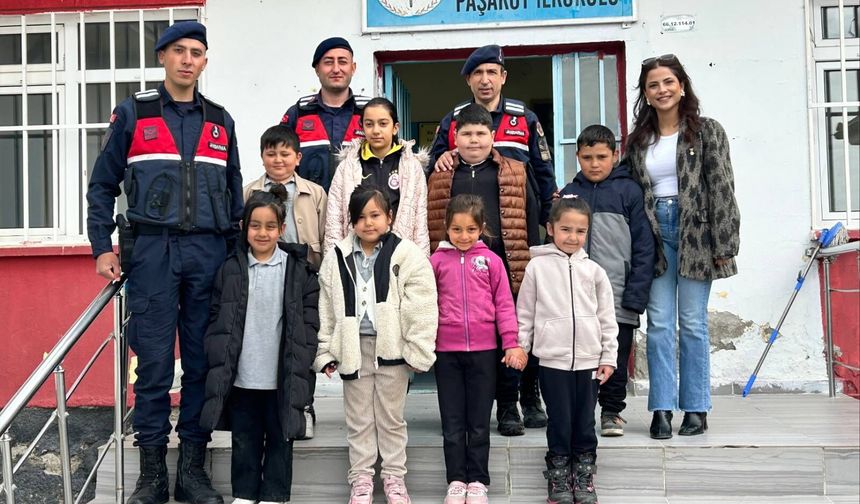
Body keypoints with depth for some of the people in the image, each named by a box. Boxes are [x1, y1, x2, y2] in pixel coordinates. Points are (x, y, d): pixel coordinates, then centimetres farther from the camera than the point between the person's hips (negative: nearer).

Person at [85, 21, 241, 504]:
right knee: (153, 361, -1)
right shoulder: (133, 113, 5)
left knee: (203, 361, 4)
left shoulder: (221, 121, 13)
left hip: (208, 252, 3)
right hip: (152, 250, -2)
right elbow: (103, 184, 7)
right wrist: (102, 246, -1)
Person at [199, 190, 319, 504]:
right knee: (244, 440, 14)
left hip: (282, 378, -1)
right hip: (241, 377, 2)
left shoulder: (298, 270, -2)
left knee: (279, 440, 10)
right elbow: (218, 320, 5)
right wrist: (219, 360, -4)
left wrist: (300, 365, -8)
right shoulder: (231, 269, 3)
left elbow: (308, 322, -2)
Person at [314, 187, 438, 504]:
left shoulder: (406, 254, -7)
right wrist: (325, 351, 3)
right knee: (359, 419, 12)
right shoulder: (336, 258, 2)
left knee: (391, 417, 11)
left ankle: (394, 477, 24)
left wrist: (418, 352, -12)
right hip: (354, 347, 2)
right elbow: (326, 309, 6)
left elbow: (421, 308, -10)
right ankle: (361, 478, 24)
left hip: (391, 347, -2)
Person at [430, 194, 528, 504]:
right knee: (452, 422, 9)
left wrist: (512, 344, -3)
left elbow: (504, 304, 1)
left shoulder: (491, 260, 1)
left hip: (483, 350, 0)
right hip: (446, 351, 1)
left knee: (479, 422, 9)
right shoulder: (437, 260, 2)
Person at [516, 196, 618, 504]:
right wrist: (519, 349, 4)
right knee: (559, 424, 5)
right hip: (553, 360, -2)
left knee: (585, 425, 10)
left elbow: (607, 317, 8)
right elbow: (525, 314, 5)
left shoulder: (593, 270, 5)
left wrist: (609, 357, 5)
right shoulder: (538, 266, 1)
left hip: (589, 361, 2)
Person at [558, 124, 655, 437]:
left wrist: (636, 294, -9)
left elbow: (643, 246, -2)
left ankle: (612, 411, 23)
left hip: (618, 295, -2)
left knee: (616, 357, 7)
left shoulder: (629, 191, 1)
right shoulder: (568, 194, 9)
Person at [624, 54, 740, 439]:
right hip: (653, 232, 3)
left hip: (695, 231, -3)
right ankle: (662, 409, 5)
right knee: (659, 324, 1)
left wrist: (722, 246, -10)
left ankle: (696, 408, 12)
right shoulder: (637, 140, 13)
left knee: (692, 322, 2)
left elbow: (721, 188, -4)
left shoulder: (706, 131, 2)